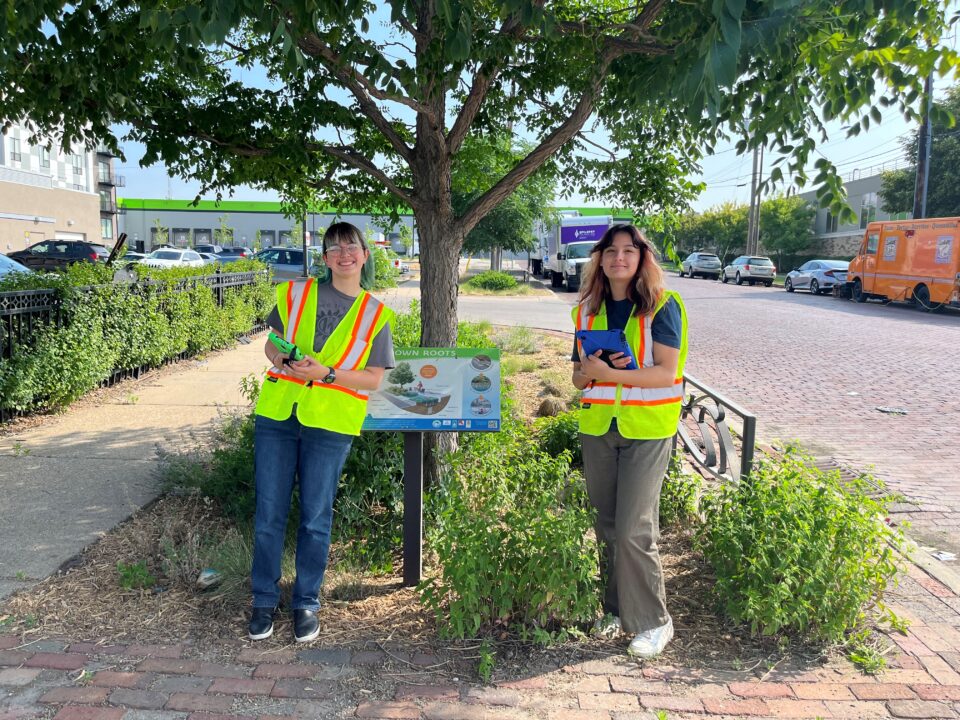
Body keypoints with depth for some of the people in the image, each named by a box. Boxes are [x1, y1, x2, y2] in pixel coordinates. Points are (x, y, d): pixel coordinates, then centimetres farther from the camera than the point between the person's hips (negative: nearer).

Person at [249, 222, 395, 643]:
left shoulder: (375, 315, 4)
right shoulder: (296, 294, 8)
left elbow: (374, 378, -1)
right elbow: (272, 342, 14)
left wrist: (325, 373, -15)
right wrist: (281, 360, -9)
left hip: (331, 423, -1)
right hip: (277, 414, 2)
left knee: (316, 518, 7)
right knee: (268, 514, 7)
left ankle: (306, 603, 24)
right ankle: (264, 599, 25)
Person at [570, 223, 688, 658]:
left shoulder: (661, 306, -5)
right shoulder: (588, 310, 9)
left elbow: (666, 373, -13)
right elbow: (579, 378, 11)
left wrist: (610, 373, -22)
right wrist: (588, 370, -11)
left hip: (647, 430, -5)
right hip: (597, 426, 5)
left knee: (634, 530, -7)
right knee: (607, 527, 12)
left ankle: (652, 622, 11)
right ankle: (617, 610, 28)